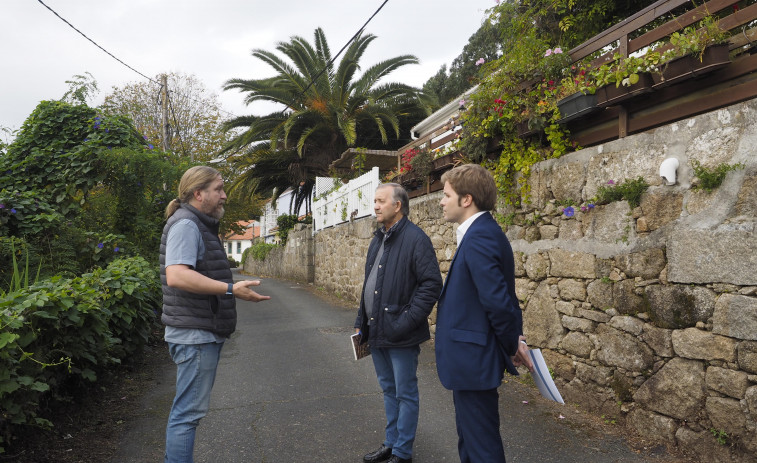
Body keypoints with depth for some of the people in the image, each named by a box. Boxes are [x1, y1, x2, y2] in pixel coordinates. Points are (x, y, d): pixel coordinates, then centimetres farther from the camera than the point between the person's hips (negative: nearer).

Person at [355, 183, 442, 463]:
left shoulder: (415, 238, -13)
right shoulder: (377, 240, 12)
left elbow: (432, 284, -18)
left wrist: (407, 322, -21)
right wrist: (361, 322, 15)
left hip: (400, 335, -8)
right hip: (377, 332, 8)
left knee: (405, 394, 7)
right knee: (388, 390, 20)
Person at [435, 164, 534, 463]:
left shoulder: (479, 236, -22)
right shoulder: (483, 231, 10)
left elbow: (498, 300, -25)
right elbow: (500, 296, 13)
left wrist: (513, 344, -10)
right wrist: (515, 338, 8)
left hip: (474, 360, -10)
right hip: (471, 359, 10)